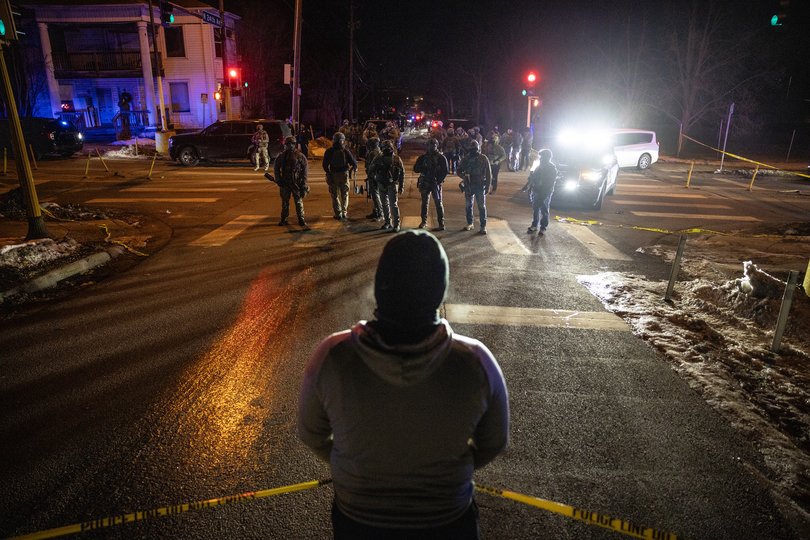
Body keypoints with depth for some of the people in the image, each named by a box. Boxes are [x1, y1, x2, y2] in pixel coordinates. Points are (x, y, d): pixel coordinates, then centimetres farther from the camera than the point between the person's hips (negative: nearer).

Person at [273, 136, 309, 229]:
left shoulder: (300, 156, -2)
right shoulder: (282, 156, 5)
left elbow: (304, 170, -3)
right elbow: (276, 168, 13)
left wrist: (303, 183, -7)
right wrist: (278, 180, 4)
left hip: (297, 183, -3)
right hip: (285, 183, 3)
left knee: (299, 202, 0)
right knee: (285, 202, 11)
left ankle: (301, 220, 7)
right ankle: (283, 219, 22)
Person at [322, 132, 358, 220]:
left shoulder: (329, 151, -5)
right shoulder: (346, 151, -7)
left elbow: (325, 165, -6)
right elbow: (354, 163, -8)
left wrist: (328, 173, 6)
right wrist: (351, 171, 10)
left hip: (333, 175, 0)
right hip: (344, 174, 0)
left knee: (335, 195, 9)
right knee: (344, 195, 14)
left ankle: (338, 214, 5)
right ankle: (344, 213, 12)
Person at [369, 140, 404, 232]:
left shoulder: (396, 159, -4)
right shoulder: (379, 159, 1)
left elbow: (402, 173, -2)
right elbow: (371, 170, 13)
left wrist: (401, 187, -4)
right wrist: (375, 179, 7)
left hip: (392, 185, -4)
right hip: (382, 185, 4)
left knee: (393, 205, -8)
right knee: (384, 204, 12)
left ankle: (396, 224, -3)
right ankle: (387, 222, 25)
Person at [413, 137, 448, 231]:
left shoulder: (441, 158, -1)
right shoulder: (423, 157, 7)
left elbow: (445, 172, -4)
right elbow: (415, 169, 3)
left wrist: (438, 181, -15)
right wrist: (424, 167, -15)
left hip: (436, 184, -3)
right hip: (425, 183, 3)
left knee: (438, 203, -4)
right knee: (424, 203, 12)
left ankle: (441, 224, -3)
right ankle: (424, 221, 25)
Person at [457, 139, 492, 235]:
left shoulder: (483, 158, -5)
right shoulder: (466, 159, 2)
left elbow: (488, 173, -2)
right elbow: (459, 170, 11)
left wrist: (487, 186, -5)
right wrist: (464, 176, -11)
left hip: (480, 186, -3)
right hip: (468, 185, 3)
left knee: (482, 206, -2)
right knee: (468, 205, 12)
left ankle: (483, 226, 3)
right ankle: (469, 223, 27)